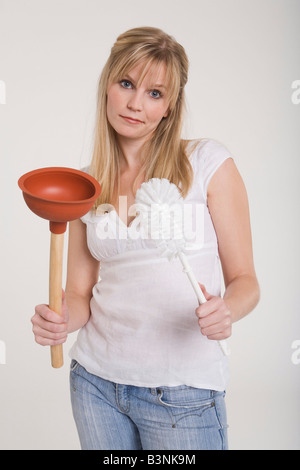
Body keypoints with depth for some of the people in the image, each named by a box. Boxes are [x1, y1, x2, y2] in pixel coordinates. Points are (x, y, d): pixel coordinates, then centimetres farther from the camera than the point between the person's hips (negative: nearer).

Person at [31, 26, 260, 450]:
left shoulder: (208, 161, -7)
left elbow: (244, 280, -4)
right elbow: (79, 292, 5)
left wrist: (225, 312, -25)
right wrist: (59, 320, -15)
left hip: (183, 392, -3)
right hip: (95, 381, 3)